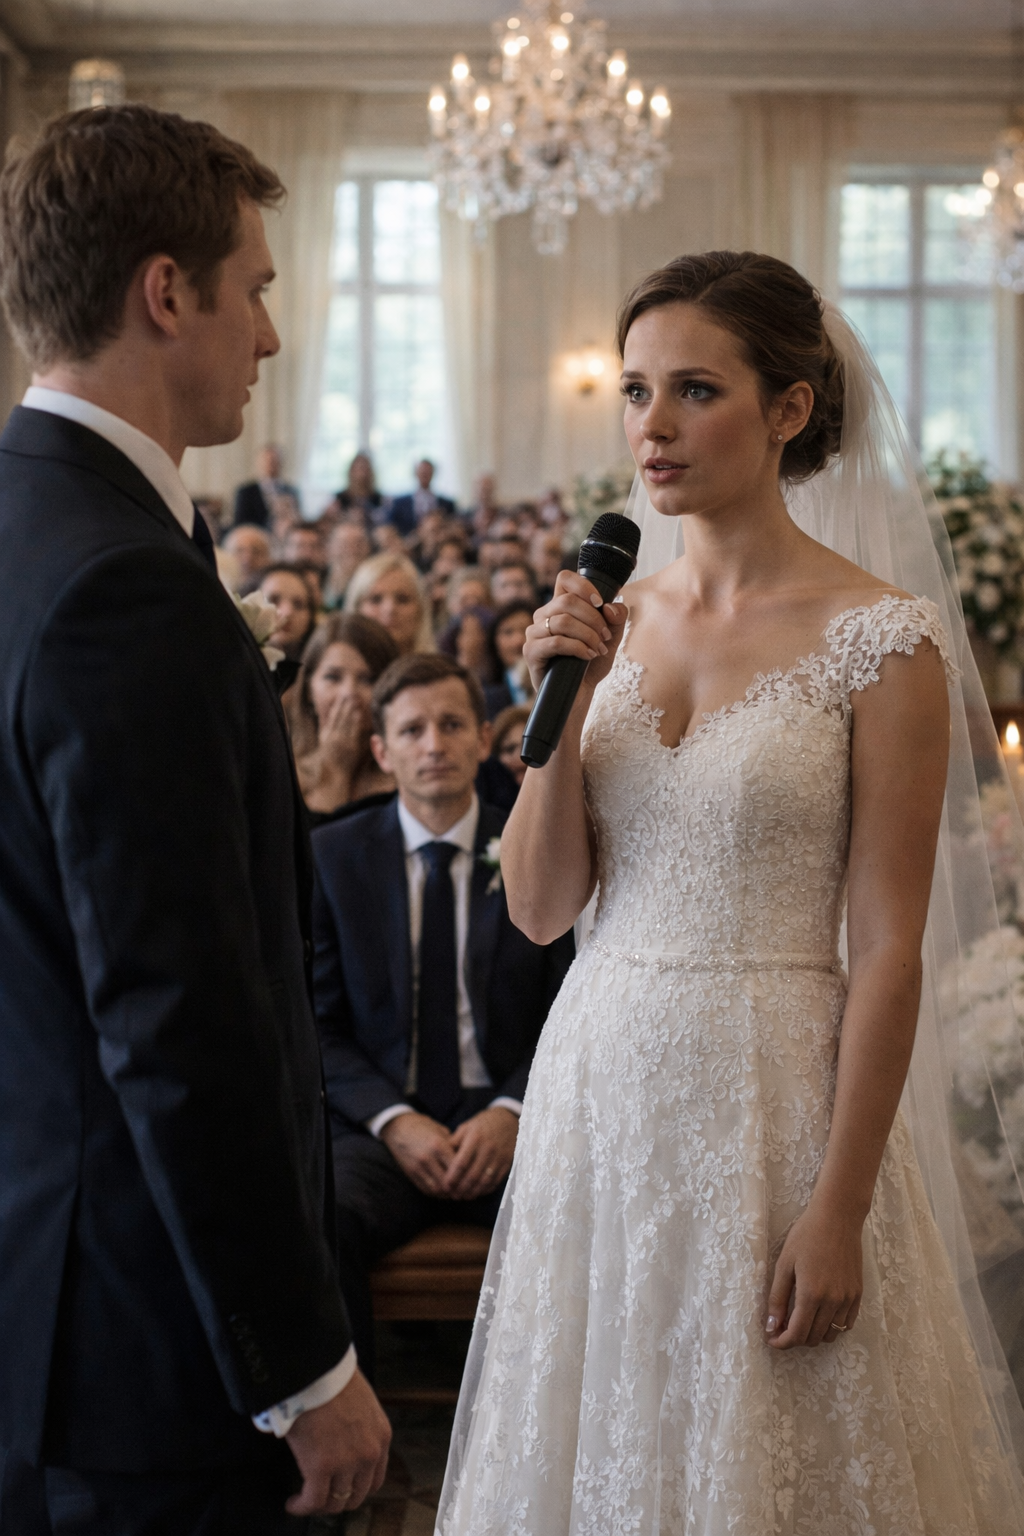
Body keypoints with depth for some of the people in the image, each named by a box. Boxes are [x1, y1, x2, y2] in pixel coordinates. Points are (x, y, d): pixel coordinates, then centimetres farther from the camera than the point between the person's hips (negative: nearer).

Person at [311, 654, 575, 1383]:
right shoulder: (332, 856, 8)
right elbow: (319, 1023, 5)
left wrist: (513, 1112, -12)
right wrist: (393, 1121, -11)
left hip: (508, 1124, 0)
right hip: (378, 1124, 0)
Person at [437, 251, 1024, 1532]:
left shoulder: (879, 642, -10)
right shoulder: (612, 619, 5)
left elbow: (888, 948, -11)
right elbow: (539, 906, 4)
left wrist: (839, 1212, -14)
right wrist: (560, 707, -10)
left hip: (773, 1098, -5)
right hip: (599, 1085, 5)